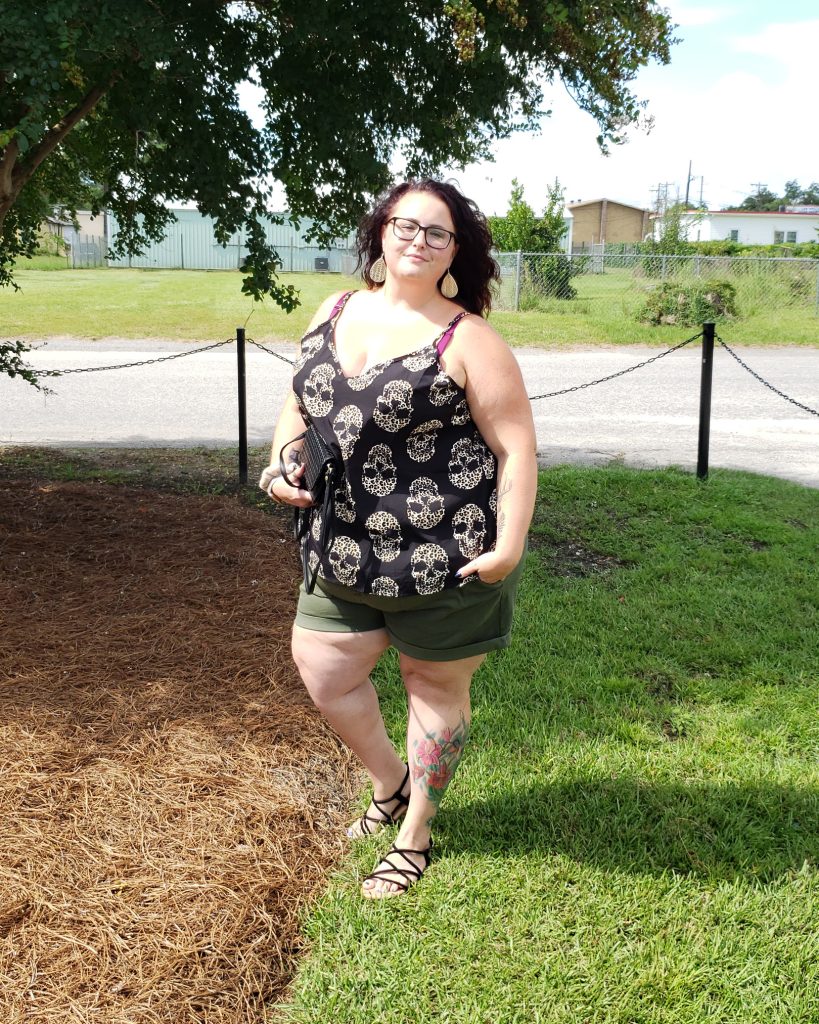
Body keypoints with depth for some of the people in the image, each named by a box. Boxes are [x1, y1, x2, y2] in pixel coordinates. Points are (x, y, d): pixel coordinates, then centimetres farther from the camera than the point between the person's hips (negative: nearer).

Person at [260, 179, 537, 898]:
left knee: (435, 685, 10)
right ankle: (390, 783, 40)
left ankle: (415, 835, 31)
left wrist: (509, 547, -19)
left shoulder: (468, 340, -12)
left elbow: (516, 447, -12)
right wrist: (284, 461, -2)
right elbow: (299, 405, 18)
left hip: (444, 555, -6)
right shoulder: (336, 313, 7)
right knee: (323, 671, 12)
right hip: (345, 547, 6)